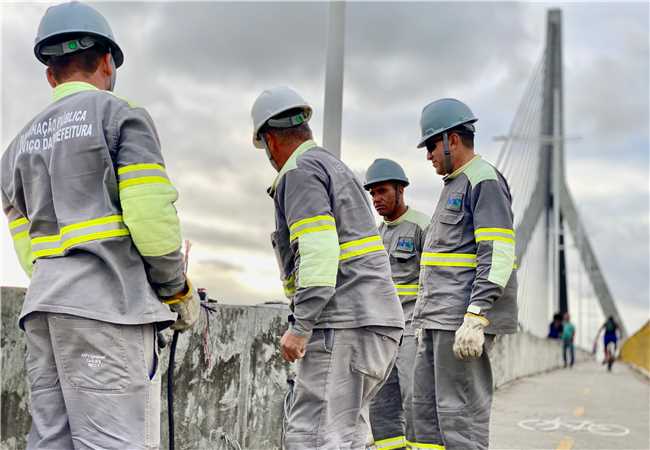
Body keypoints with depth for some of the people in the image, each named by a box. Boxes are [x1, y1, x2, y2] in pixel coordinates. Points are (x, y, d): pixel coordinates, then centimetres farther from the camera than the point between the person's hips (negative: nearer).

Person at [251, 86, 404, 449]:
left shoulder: (301, 172, -5)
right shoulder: (337, 168, 24)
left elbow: (319, 249, -19)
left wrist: (301, 326, -19)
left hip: (343, 325, -10)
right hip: (380, 317, 10)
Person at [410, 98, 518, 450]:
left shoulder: (485, 181, -9)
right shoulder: (455, 186, 22)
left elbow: (499, 254, -19)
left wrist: (475, 319, -26)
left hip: (466, 317, -10)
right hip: (441, 317, 10)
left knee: (460, 413, -9)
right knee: (425, 408, 10)